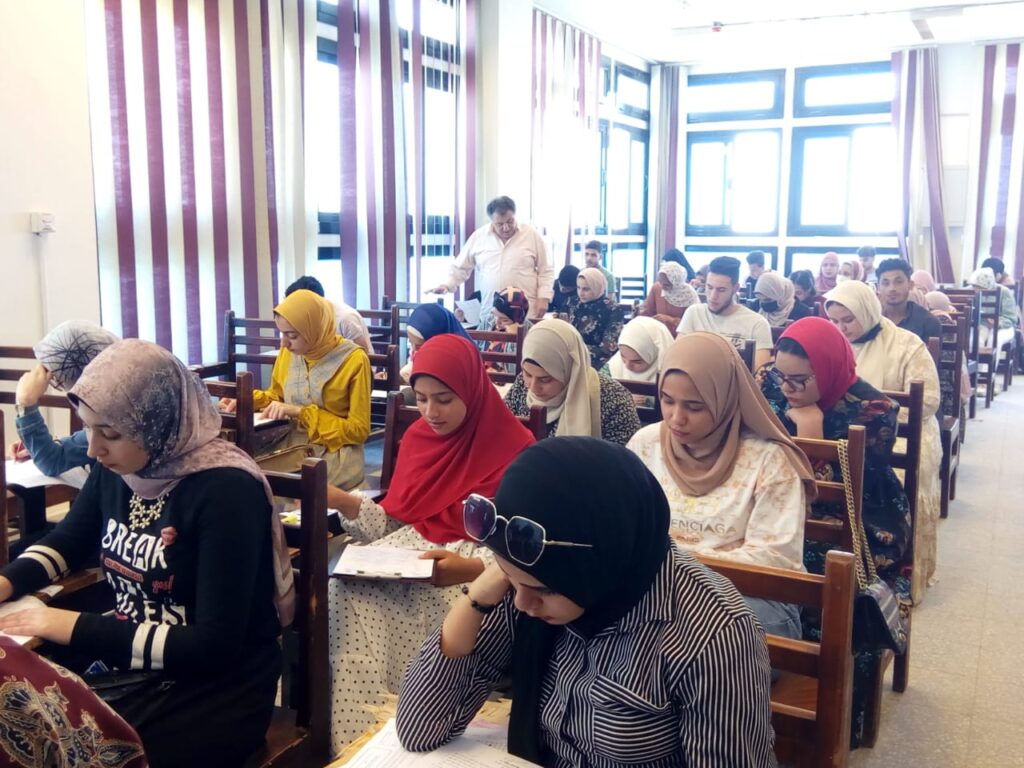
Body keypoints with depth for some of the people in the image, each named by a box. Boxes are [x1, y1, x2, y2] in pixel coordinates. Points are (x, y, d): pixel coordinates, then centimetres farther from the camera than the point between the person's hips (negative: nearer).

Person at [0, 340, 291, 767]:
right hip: (125, 665, 7)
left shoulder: (224, 489, -23)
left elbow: (214, 646, -24)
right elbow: (65, 543, 20)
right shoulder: (116, 470, -1)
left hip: (216, 688, -7)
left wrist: (78, 629, -23)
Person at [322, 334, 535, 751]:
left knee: (427, 606, -36)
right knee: (346, 591, -25)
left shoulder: (514, 449, -9)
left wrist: (472, 567, -30)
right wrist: (345, 502, -5)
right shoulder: (417, 436, 11)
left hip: (478, 571, -5)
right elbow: (395, 521, 12)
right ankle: (359, 735, -18)